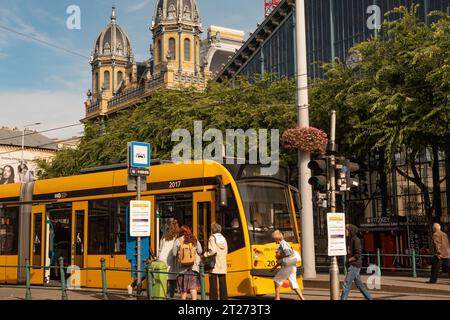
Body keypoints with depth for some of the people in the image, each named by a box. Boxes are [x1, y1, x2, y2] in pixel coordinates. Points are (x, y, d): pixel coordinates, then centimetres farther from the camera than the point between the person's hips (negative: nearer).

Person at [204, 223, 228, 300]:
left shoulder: (212, 238, -7)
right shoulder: (223, 238, 12)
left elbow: (213, 251, -17)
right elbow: (226, 252, 11)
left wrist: (206, 254, -2)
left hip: (214, 265, -6)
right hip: (223, 265, 6)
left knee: (213, 283, -1)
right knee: (222, 283, 8)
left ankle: (213, 298, -2)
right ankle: (224, 298, 9)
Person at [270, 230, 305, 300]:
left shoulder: (283, 244, -10)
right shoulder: (283, 244, 20)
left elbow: (288, 254, -24)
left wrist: (279, 256, -11)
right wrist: (275, 267, 26)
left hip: (287, 266, -9)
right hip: (292, 266, 9)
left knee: (277, 280, 6)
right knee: (294, 284, 8)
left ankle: (277, 298, 9)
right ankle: (302, 299, 1)